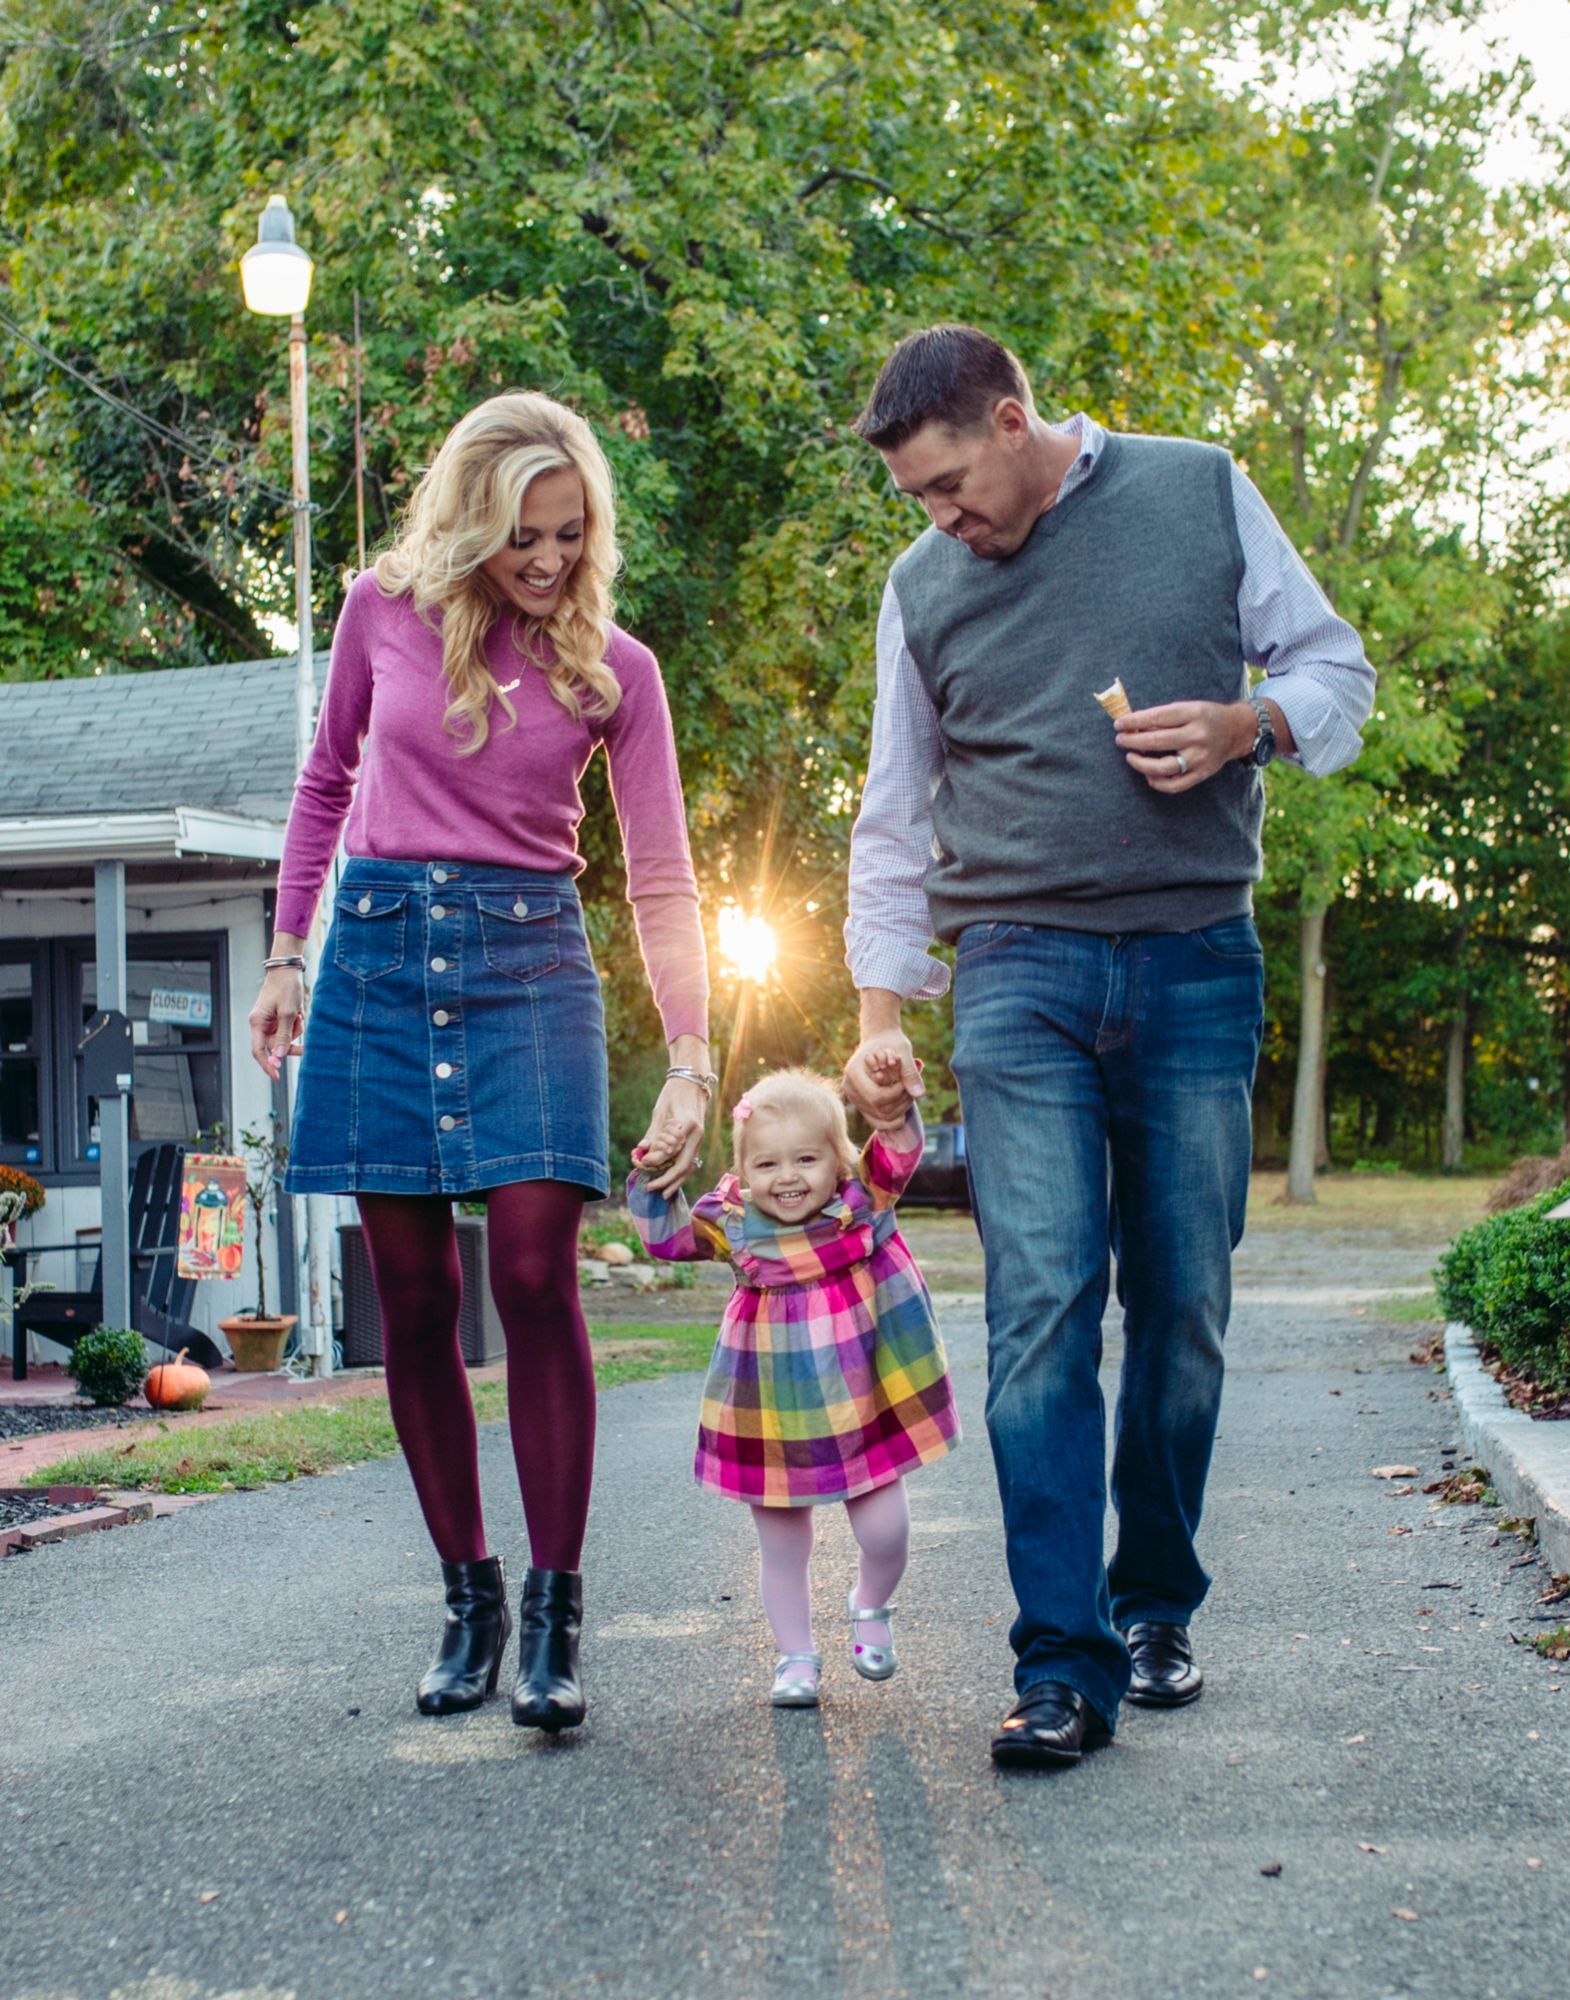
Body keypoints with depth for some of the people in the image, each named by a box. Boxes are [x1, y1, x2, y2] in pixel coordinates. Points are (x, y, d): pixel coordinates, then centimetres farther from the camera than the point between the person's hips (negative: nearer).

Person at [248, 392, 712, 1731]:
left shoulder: (613, 665, 1)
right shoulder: (385, 612, 3)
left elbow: (662, 878, 0)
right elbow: (328, 782, 16)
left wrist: (692, 1060, -9)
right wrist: (286, 958, 11)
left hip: (530, 959, -1)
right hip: (380, 954, 2)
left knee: (534, 1277, -14)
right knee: (412, 1298, 2)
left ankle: (553, 1618, -4)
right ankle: (469, 1597, 14)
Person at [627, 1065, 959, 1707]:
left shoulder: (862, 1202, -8)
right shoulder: (732, 1223, -6)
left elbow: (898, 1150, -19)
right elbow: (667, 1236, -5)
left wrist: (892, 1098, -38)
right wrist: (651, 1182, -20)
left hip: (867, 1407, -1)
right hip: (775, 1424, 1)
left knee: (885, 1532, 4)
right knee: (780, 1546, 11)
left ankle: (870, 1608, 38)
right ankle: (796, 1655, 31)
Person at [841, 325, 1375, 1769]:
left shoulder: (1203, 492, 6)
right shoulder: (924, 584, 11)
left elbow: (1336, 666, 12)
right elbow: (898, 816, 16)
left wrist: (1247, 725, -10)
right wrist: (880, 1014, 10)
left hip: (1199, 962, 0)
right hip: (1021, 972, 0)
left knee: (1184, 1309, 5)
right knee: (1041, 1308, -11)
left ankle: (1158, 1609, 23)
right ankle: (1064, 1668, -7)